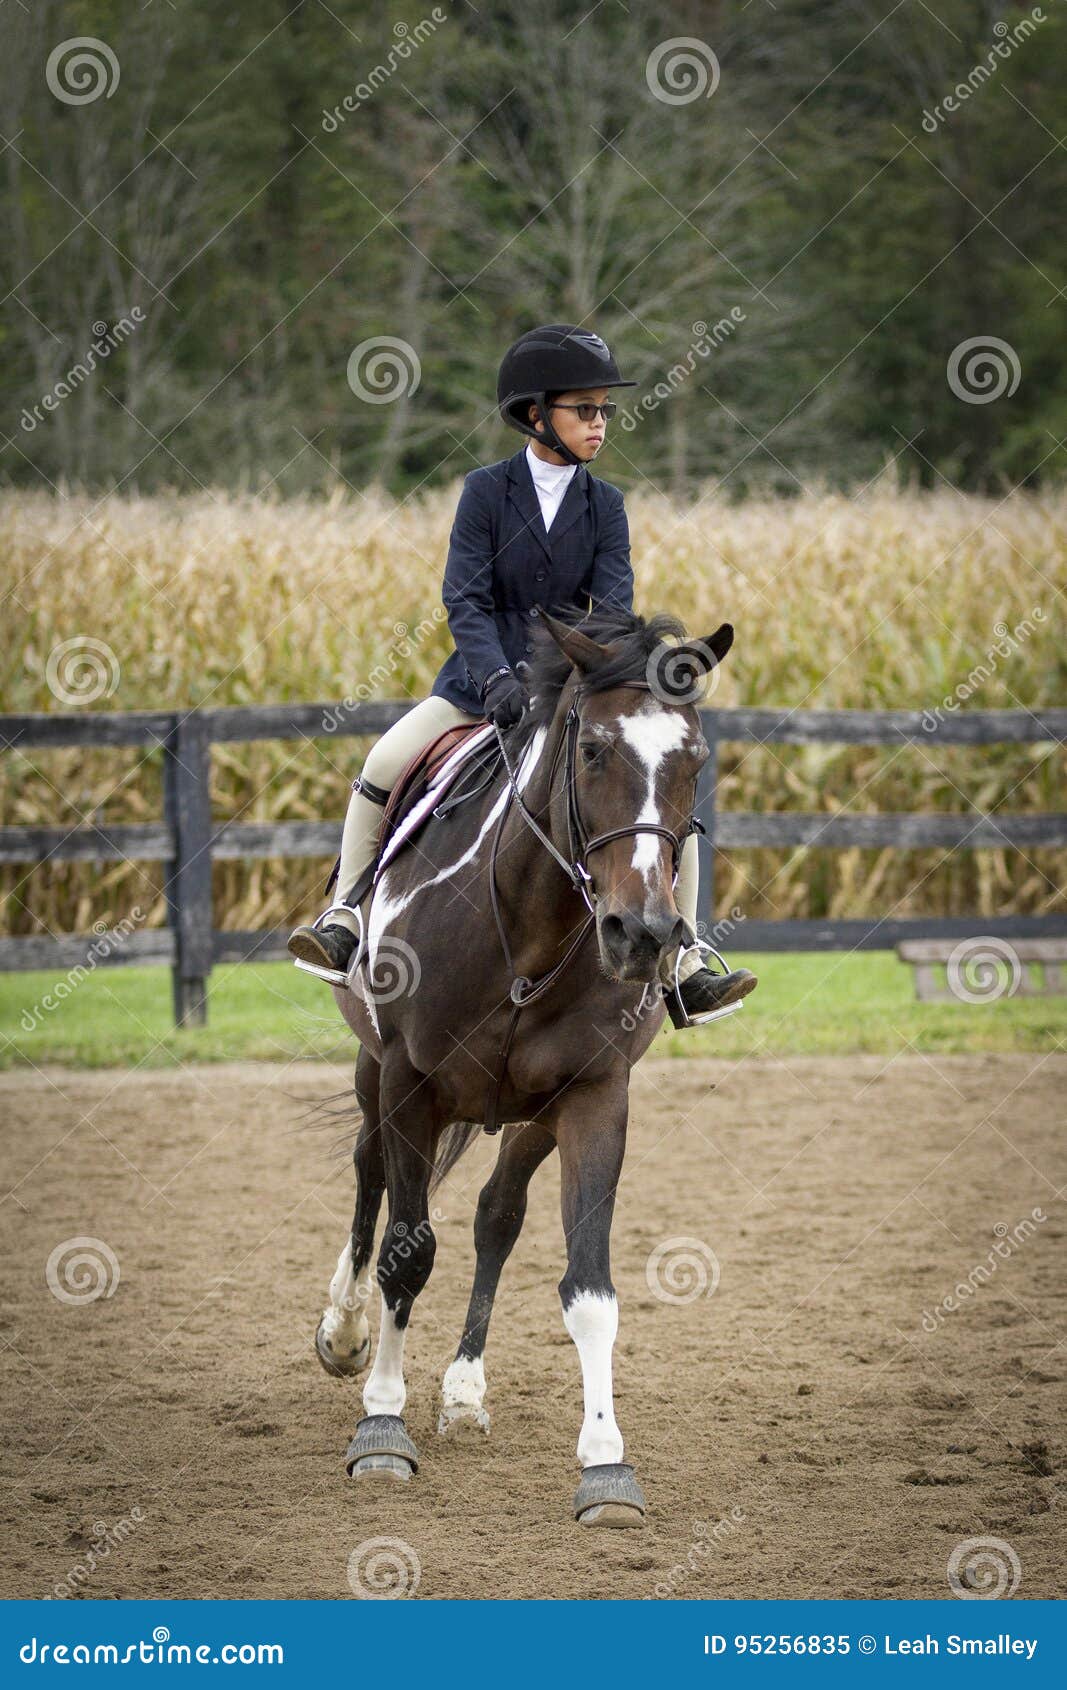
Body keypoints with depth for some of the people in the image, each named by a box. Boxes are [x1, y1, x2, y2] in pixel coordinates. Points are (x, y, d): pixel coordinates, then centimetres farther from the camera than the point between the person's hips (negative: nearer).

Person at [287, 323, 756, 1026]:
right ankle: (346, 921, -7)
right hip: (483, 680, -1)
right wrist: (496, 678, -28)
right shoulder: (487, 492, -4)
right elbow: (465, 598, -12)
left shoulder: (605, 506, 2)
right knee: (385, 763, -22)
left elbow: (615, 605, -8)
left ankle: (682, 967, -7)